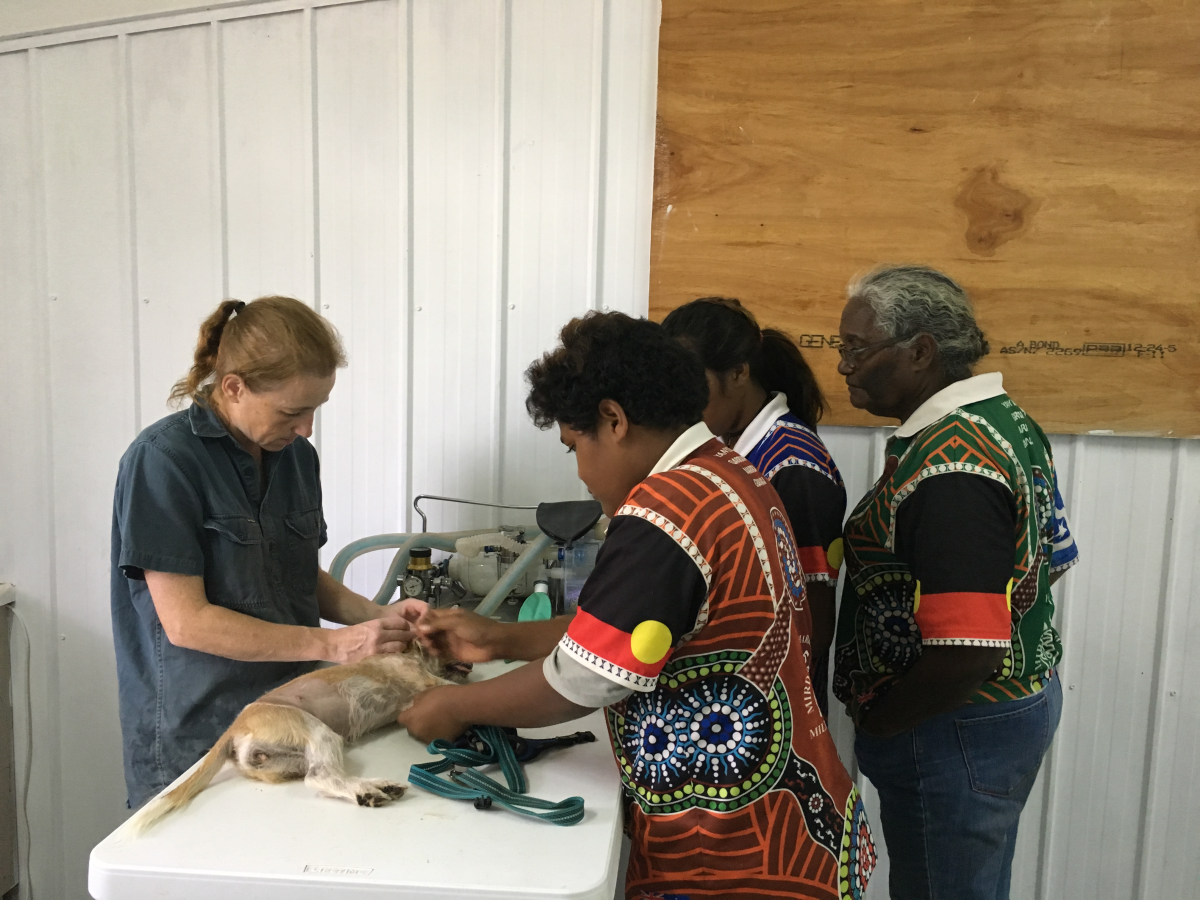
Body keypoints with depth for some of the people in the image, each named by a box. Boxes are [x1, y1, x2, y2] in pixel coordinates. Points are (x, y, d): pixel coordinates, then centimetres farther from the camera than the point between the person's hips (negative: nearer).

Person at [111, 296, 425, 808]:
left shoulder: (296, 456, 4)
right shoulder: (163, 460, -16)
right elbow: (185, 621, -19)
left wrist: (377, 617, -3)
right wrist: (332, 644, -19)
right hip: (193, 737, -5)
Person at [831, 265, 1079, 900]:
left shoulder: (948, 468, -28)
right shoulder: (1006, 420, 5)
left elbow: (966, 653, -33)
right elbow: (1051, 558, 15)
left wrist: (874, 721, -16)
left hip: (955, 728, -10)